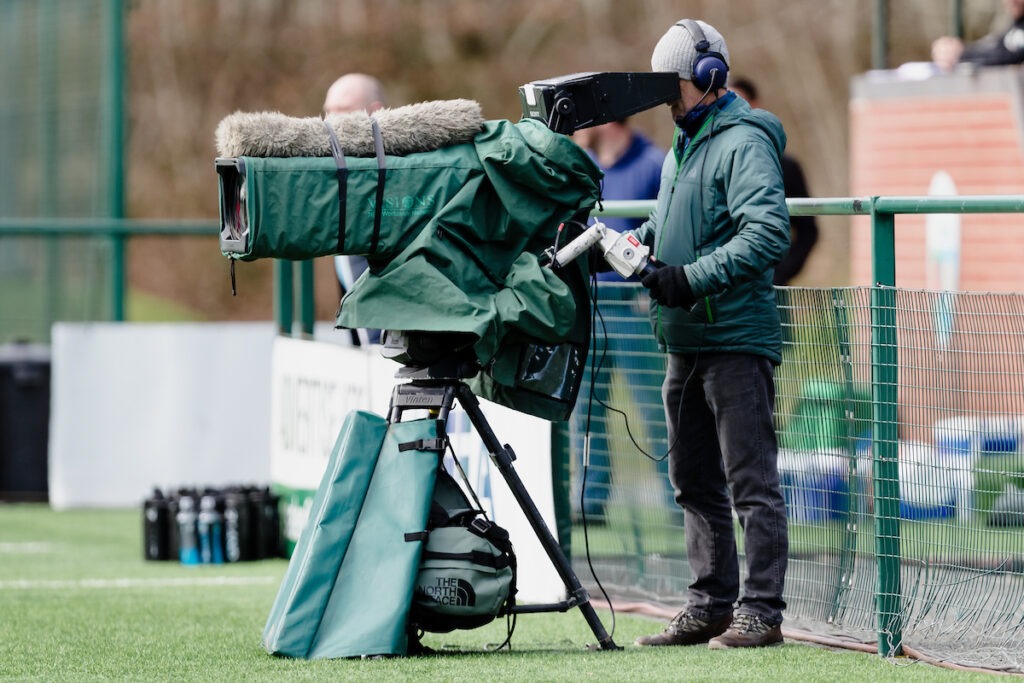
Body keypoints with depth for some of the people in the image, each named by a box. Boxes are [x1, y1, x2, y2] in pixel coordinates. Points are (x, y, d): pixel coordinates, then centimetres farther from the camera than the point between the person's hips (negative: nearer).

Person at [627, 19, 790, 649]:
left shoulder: (745, 143, -12)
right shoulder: (683, 146, 18)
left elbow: (769, 233, -23)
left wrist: (693, 277, -26)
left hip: (737, 340, -10)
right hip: (686, 343, 10)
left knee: (752, 482, -7)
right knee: (695, 483, 14)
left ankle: (760, 613, -7)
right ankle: (711, 606, 21)